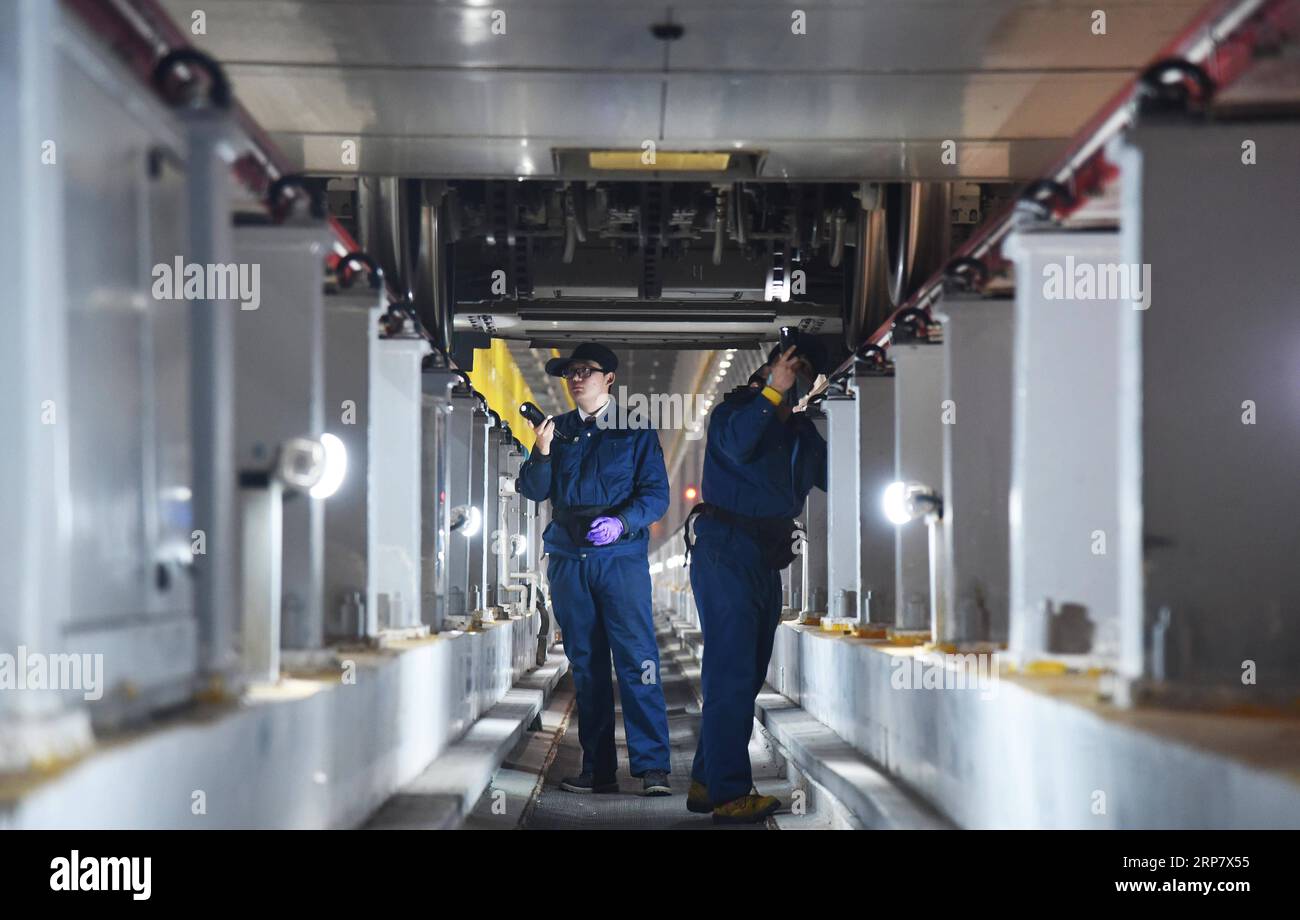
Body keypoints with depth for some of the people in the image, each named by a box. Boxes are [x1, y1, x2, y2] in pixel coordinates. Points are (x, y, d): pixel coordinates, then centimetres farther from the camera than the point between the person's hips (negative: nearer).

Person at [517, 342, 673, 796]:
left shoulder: (636, 429, 5)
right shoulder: (557, 429, 15)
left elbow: (656, 493, -1)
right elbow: (534, 490, 8)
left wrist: (621, 523, -18)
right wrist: (541, 452, -11)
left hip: (621, 557, -4)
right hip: (567, 559, 4)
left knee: (636, 660, -12)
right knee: (585, 664, 6)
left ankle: (653, 768, -13)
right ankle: (597, 770, 9)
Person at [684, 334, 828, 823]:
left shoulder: (801, 430, 18)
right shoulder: (736, 408, -2)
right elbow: (737, 445, -23)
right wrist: (772, 392, -18)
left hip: (768, 561, 8)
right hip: (727, 551, -8)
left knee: (745, 677, 11)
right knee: (731, 675, -12)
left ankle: (706, 783, 18)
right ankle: (730, 795, -14)